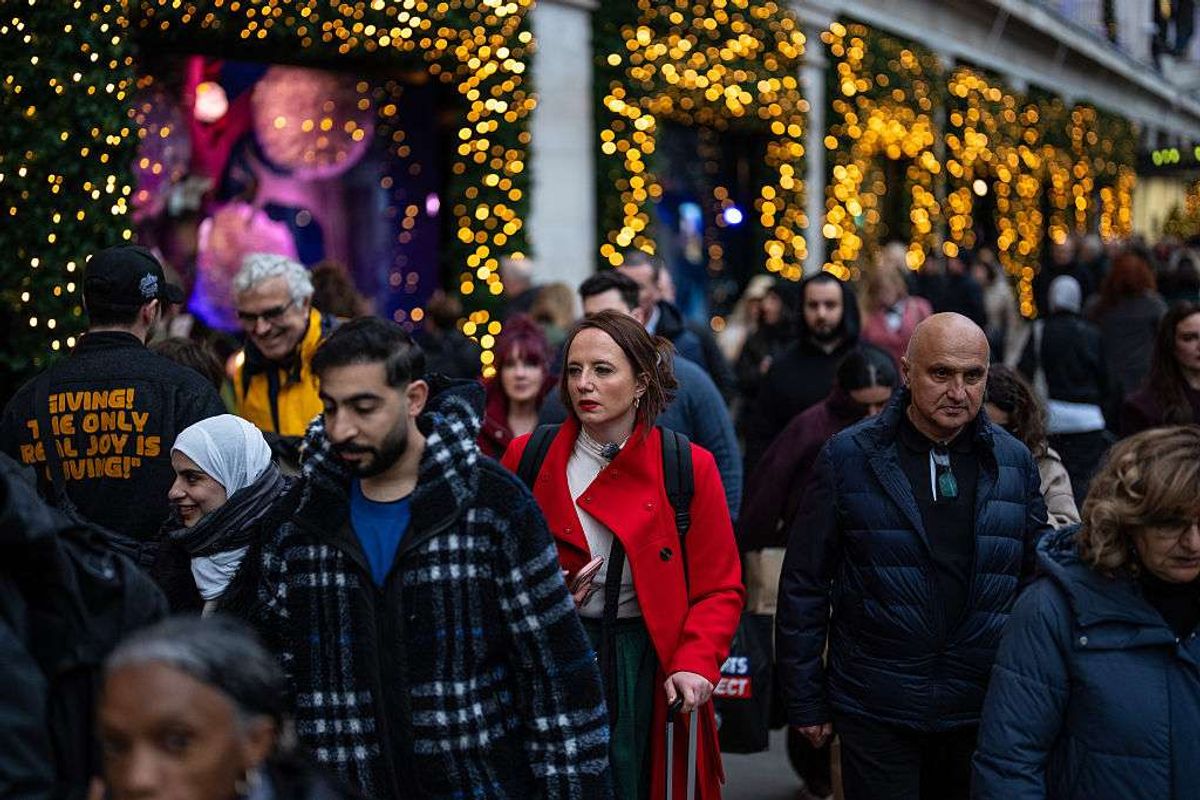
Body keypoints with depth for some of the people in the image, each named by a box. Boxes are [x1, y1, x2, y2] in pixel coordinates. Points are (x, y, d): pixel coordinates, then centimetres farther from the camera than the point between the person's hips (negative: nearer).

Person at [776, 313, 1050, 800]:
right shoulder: (848, 457, -4)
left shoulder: (1015, 462, 4)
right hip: (876, 711, -3)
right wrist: (806, 701, -2)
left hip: (982, 710, 3)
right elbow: (805, 585, -2)